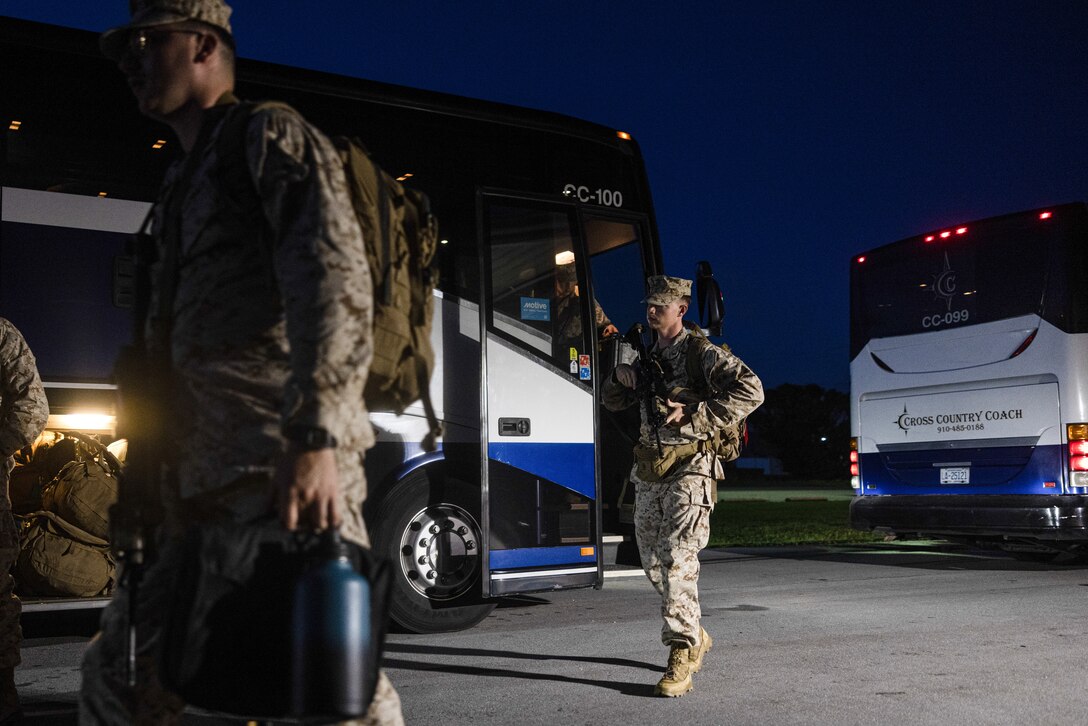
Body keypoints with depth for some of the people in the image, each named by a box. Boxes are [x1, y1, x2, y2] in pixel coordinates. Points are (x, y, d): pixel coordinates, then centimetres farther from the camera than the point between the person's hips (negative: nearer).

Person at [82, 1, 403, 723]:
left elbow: (333, 280, -17)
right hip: (205, 484, 9)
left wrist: (314, 439, -29)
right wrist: (158, 476, 24)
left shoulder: (271, 136, 0)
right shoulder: (185, 183, 27)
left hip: (288, 470, -9)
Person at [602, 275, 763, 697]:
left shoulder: (702, 353, -7)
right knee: (652, 562, 13)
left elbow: (751, 391, -19)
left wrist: (694, 415, -20)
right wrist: (619, 375, 3)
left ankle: (681, 658, -14)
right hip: (648, 472, 8)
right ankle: (695, 636, 32)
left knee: (677, 559, -17)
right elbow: (612, 403, 25)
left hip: (688, 469, -8)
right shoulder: (648, 356, 16)